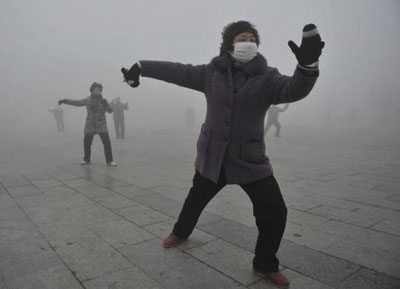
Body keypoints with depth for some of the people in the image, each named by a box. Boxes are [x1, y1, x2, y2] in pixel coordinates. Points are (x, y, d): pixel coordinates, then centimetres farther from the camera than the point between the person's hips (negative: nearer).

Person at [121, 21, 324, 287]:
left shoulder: (266, 77, -9)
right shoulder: (211, 73, -4)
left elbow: (294, 89, -25)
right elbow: (176, 71, 2)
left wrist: (308, 65, -45)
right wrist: (141, 67, 2)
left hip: (251, 159, -1)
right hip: (212, 156, 2)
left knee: (275, 211, -8)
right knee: (196, 198, 22)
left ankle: (265, 264, 20)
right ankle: (181, 232, 55)